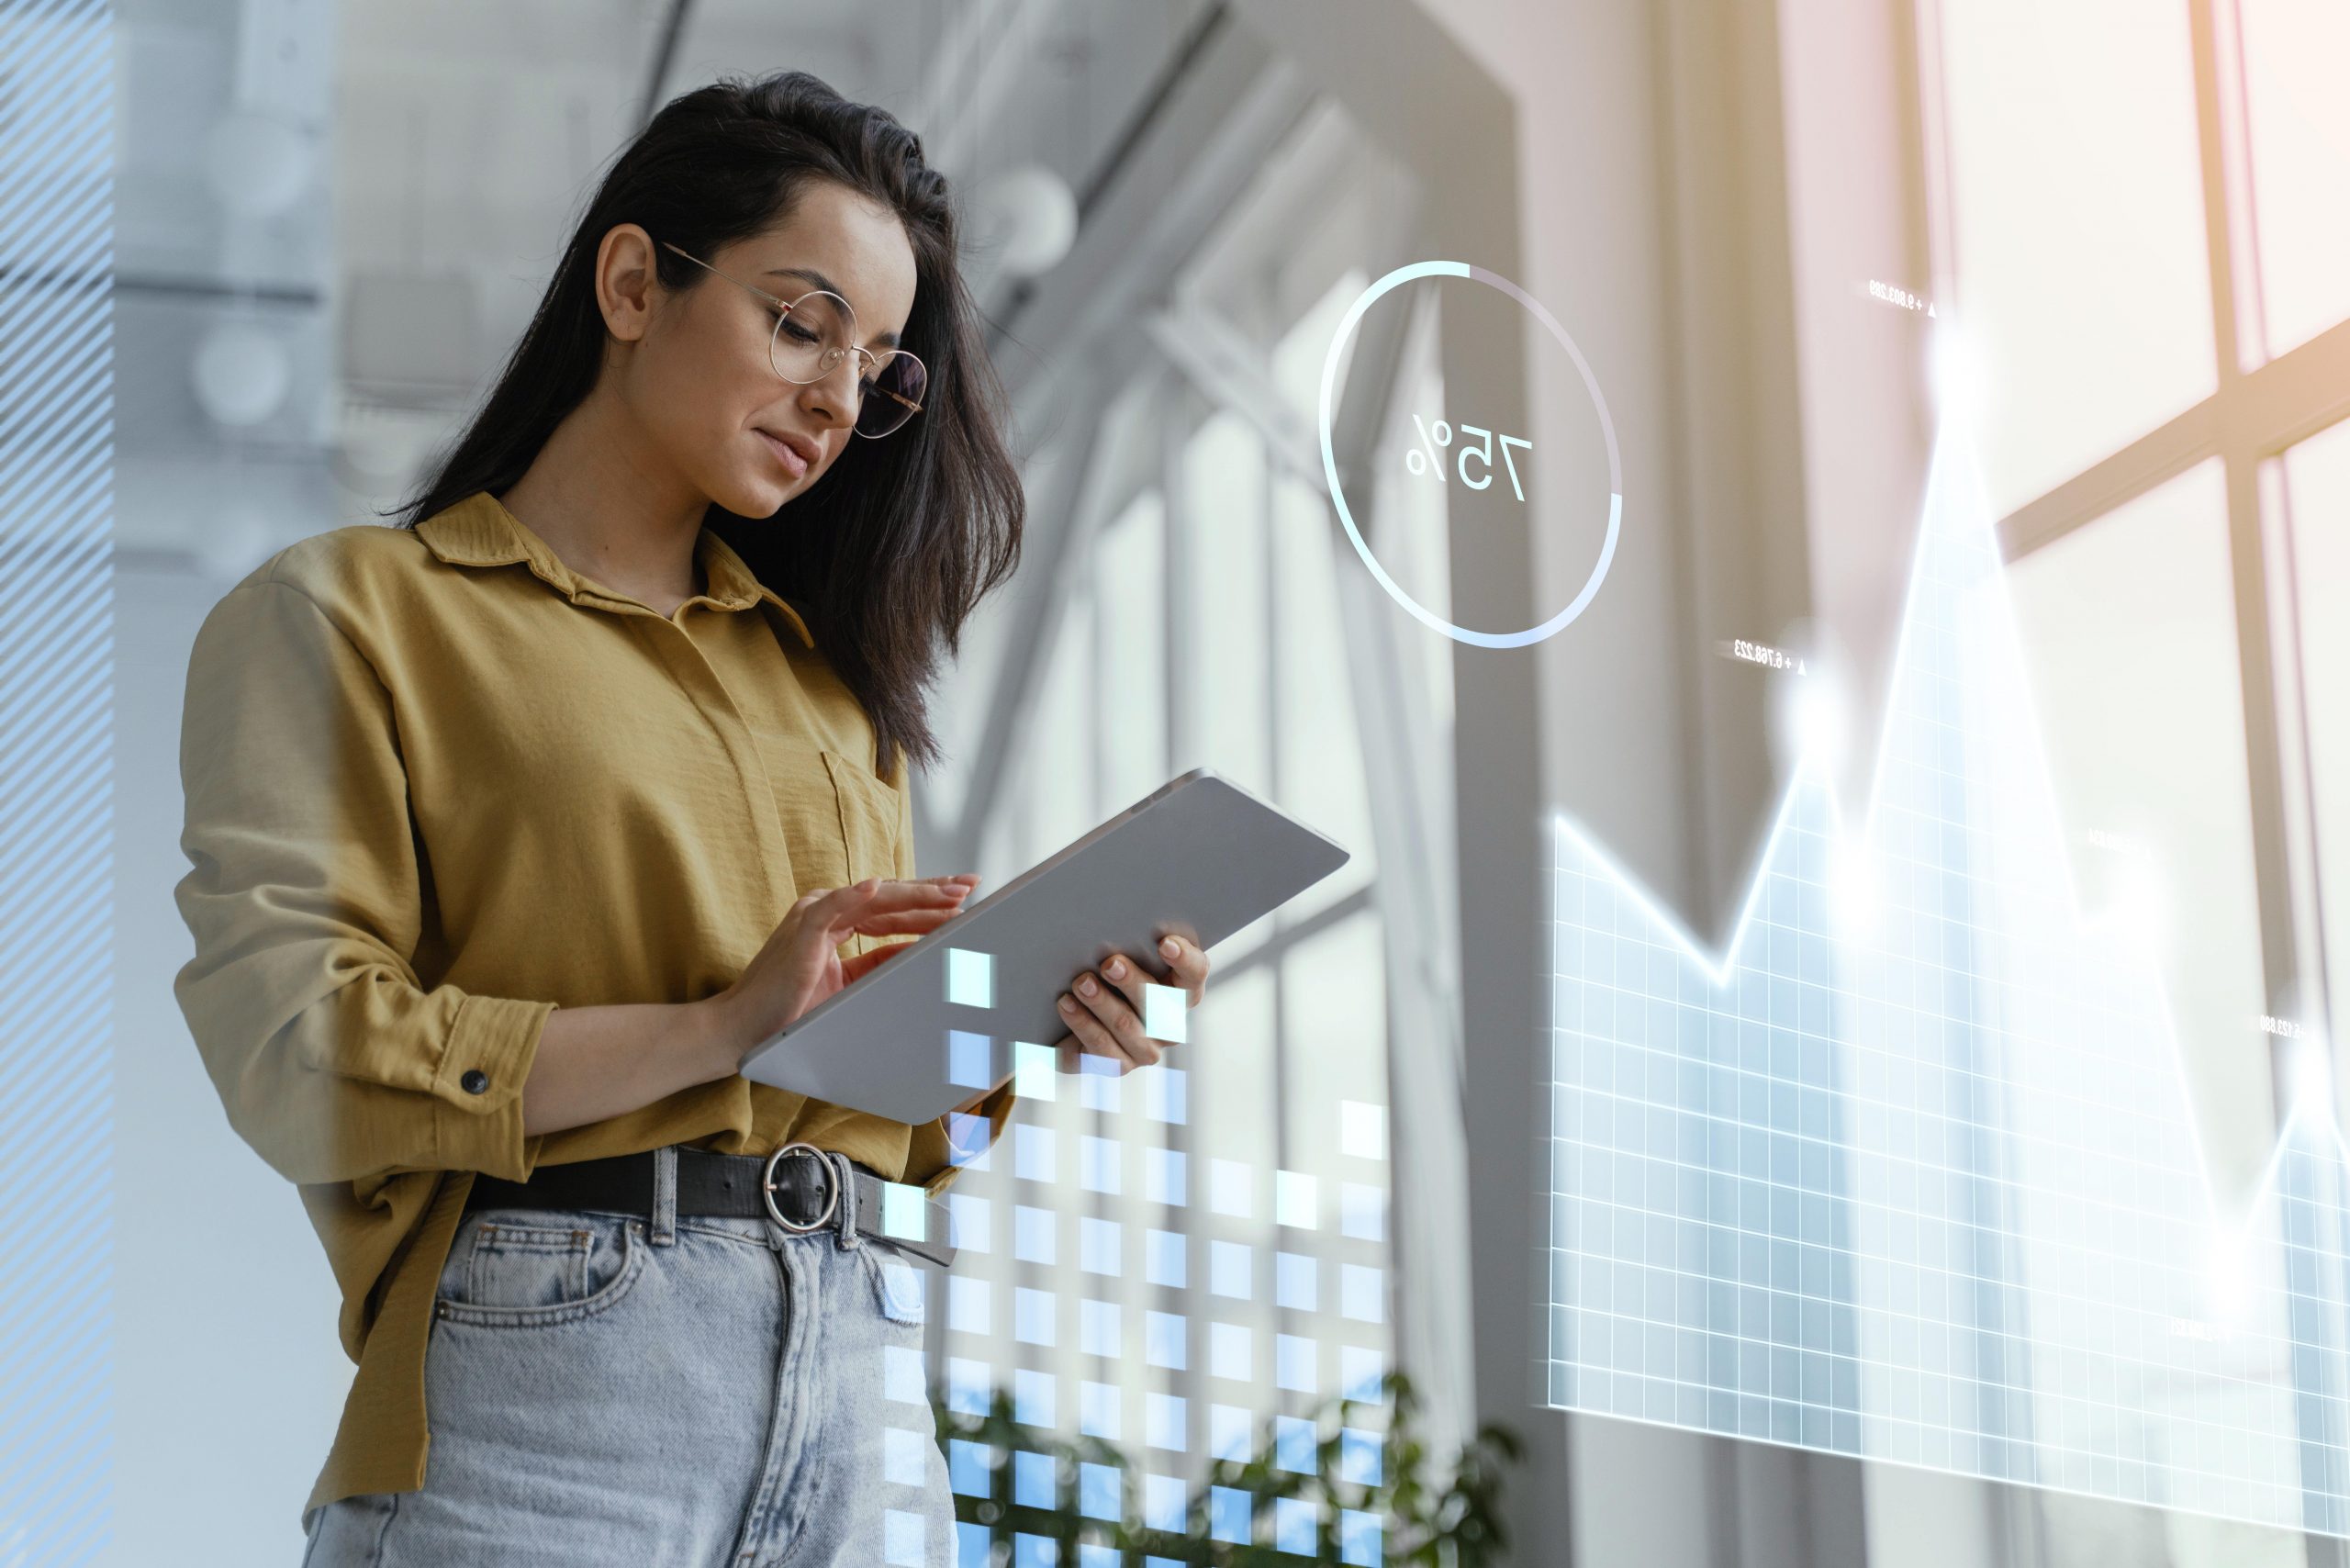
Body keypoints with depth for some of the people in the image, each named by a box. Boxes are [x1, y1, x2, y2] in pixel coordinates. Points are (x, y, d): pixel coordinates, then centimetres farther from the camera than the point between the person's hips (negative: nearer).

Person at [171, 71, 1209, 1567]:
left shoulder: (824, 670, 24)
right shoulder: (347, 613, 4)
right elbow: (292, 1048, -9)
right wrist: (719, 1024, -16)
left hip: (868, 1388, 5)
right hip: (549, 1371, -5)